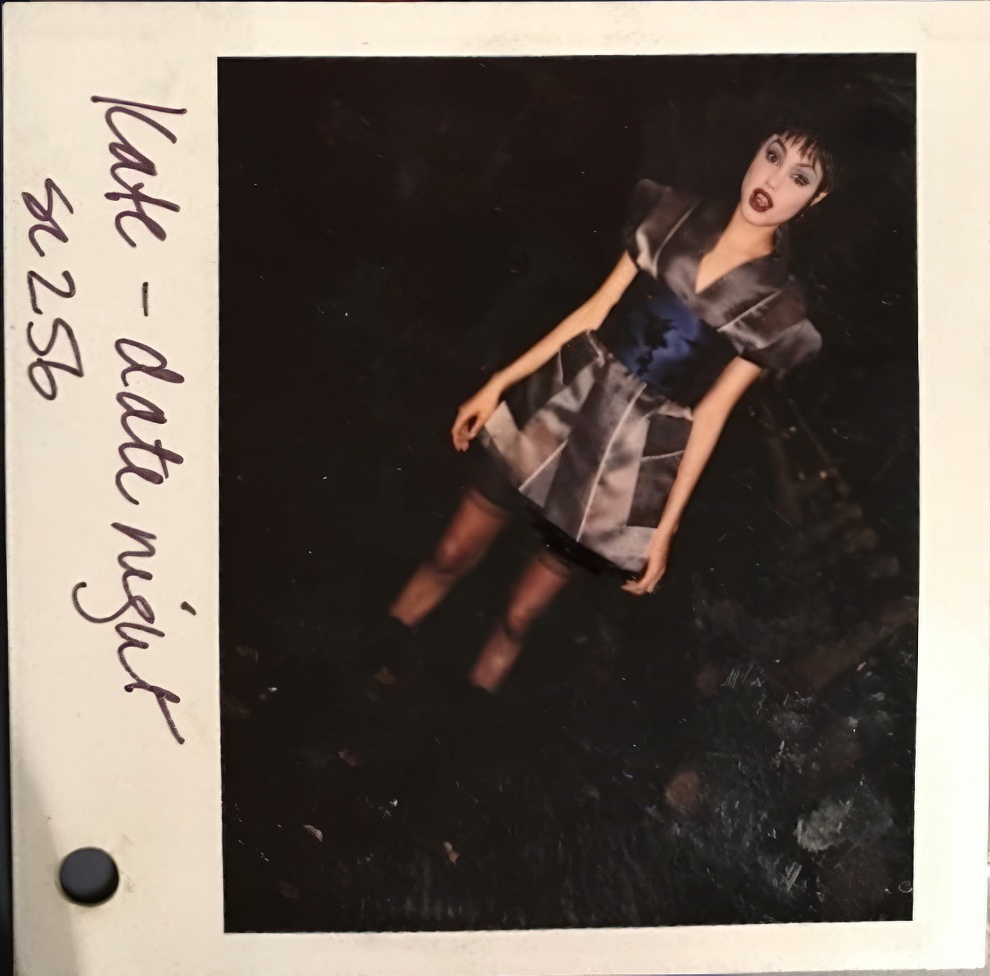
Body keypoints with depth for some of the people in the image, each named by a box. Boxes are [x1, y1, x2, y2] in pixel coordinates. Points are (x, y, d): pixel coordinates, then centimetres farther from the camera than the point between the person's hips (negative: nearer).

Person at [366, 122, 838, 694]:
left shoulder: (779, 307, -7)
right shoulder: (678, 218, 0)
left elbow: (711, 415, -5)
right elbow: (596, 309, 4)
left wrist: (667, 526, -5)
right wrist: (499, 382, 4)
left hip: (640, 453, -3)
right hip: (564, 399, 3)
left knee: (521, 615, 8)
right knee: (452, 555, 11)